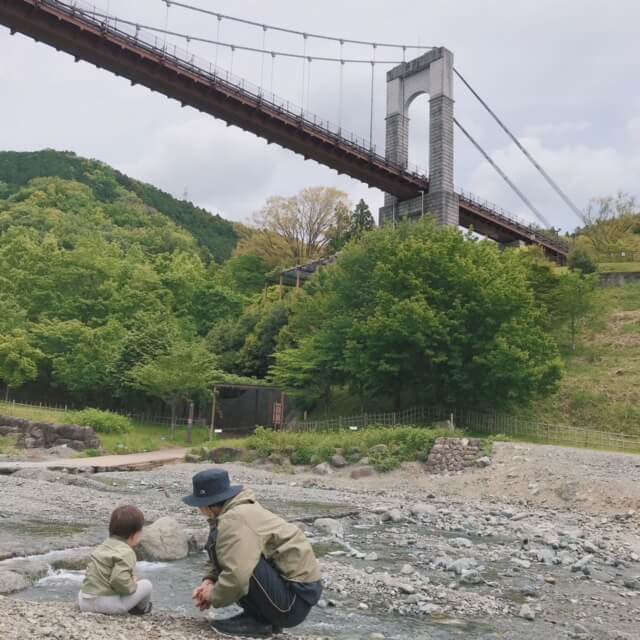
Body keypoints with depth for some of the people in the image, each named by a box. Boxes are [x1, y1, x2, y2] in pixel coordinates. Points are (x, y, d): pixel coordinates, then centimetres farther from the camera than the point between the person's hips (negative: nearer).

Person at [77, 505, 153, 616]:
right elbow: (120, 580, -26)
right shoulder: (126, 552, -13)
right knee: (147, 585, 3)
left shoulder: (105, 545, 15)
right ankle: (141, 608, 28)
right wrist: (133, 584, -5)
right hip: (106, 604, -8)